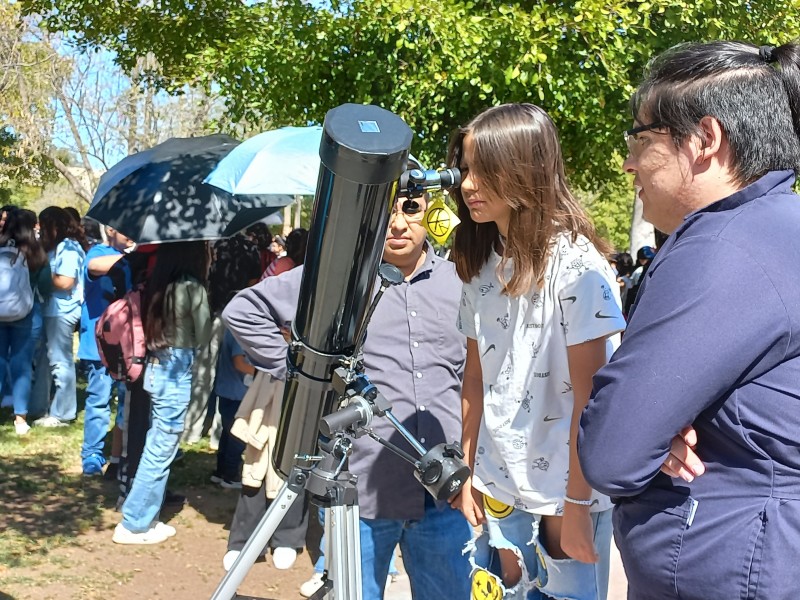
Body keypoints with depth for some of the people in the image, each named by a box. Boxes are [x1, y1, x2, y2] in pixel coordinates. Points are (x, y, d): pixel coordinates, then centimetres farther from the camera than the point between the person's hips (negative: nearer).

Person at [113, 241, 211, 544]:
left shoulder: (158, 284, 6)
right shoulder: (192, 288, -14)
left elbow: (155, 326, 9)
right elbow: (203, 336, -7)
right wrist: (208, 318, 9)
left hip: (157, 367, 8)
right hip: (177, 371, -8)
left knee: (157, 446, 16)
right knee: (161, 450, 2)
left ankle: (145, 516, 24)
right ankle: (133, 524, 8)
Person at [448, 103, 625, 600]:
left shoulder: (576, 266, -16)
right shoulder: (481, 265, 3)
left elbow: (589, 398, -16)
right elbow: (476, 376, 8)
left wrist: (576, 505, -15)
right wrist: (467, 472, 5)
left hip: (566, 493, -5)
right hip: (498, 489, 6)